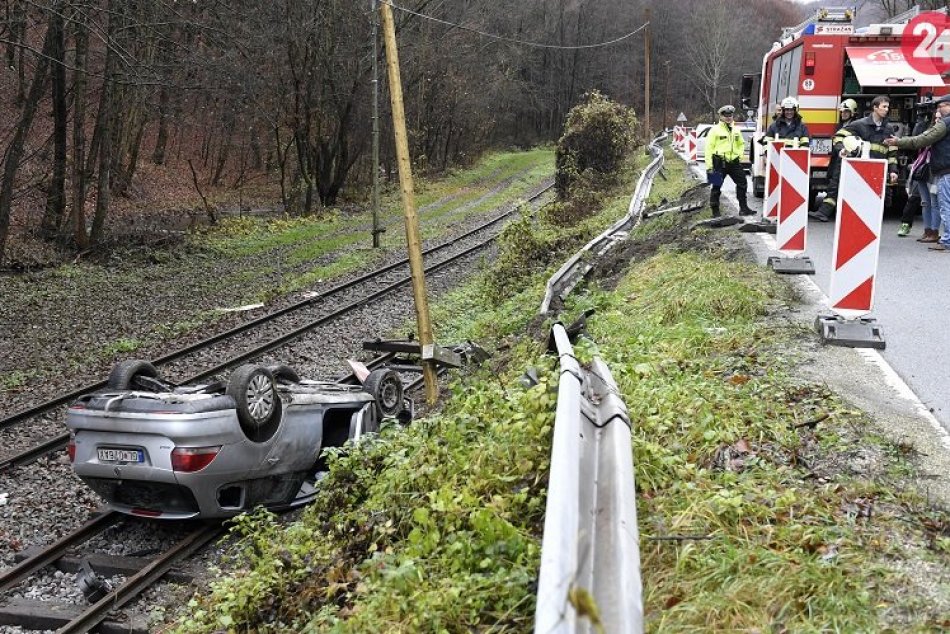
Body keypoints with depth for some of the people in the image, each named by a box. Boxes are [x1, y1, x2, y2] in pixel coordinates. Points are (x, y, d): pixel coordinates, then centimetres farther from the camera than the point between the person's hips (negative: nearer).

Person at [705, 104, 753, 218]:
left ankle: (743, 208, 15)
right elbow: (709, 148, -8)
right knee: (716, 187, -1)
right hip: (720, 163, -5)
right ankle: (715, 211, 8)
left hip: (734, 162, 5)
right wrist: (709, 166, -14)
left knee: (742, 183, 6)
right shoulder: (715, 130, -3)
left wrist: (740, 155, 11)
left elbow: (741, 144, 30)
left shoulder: (736, 130, 15)